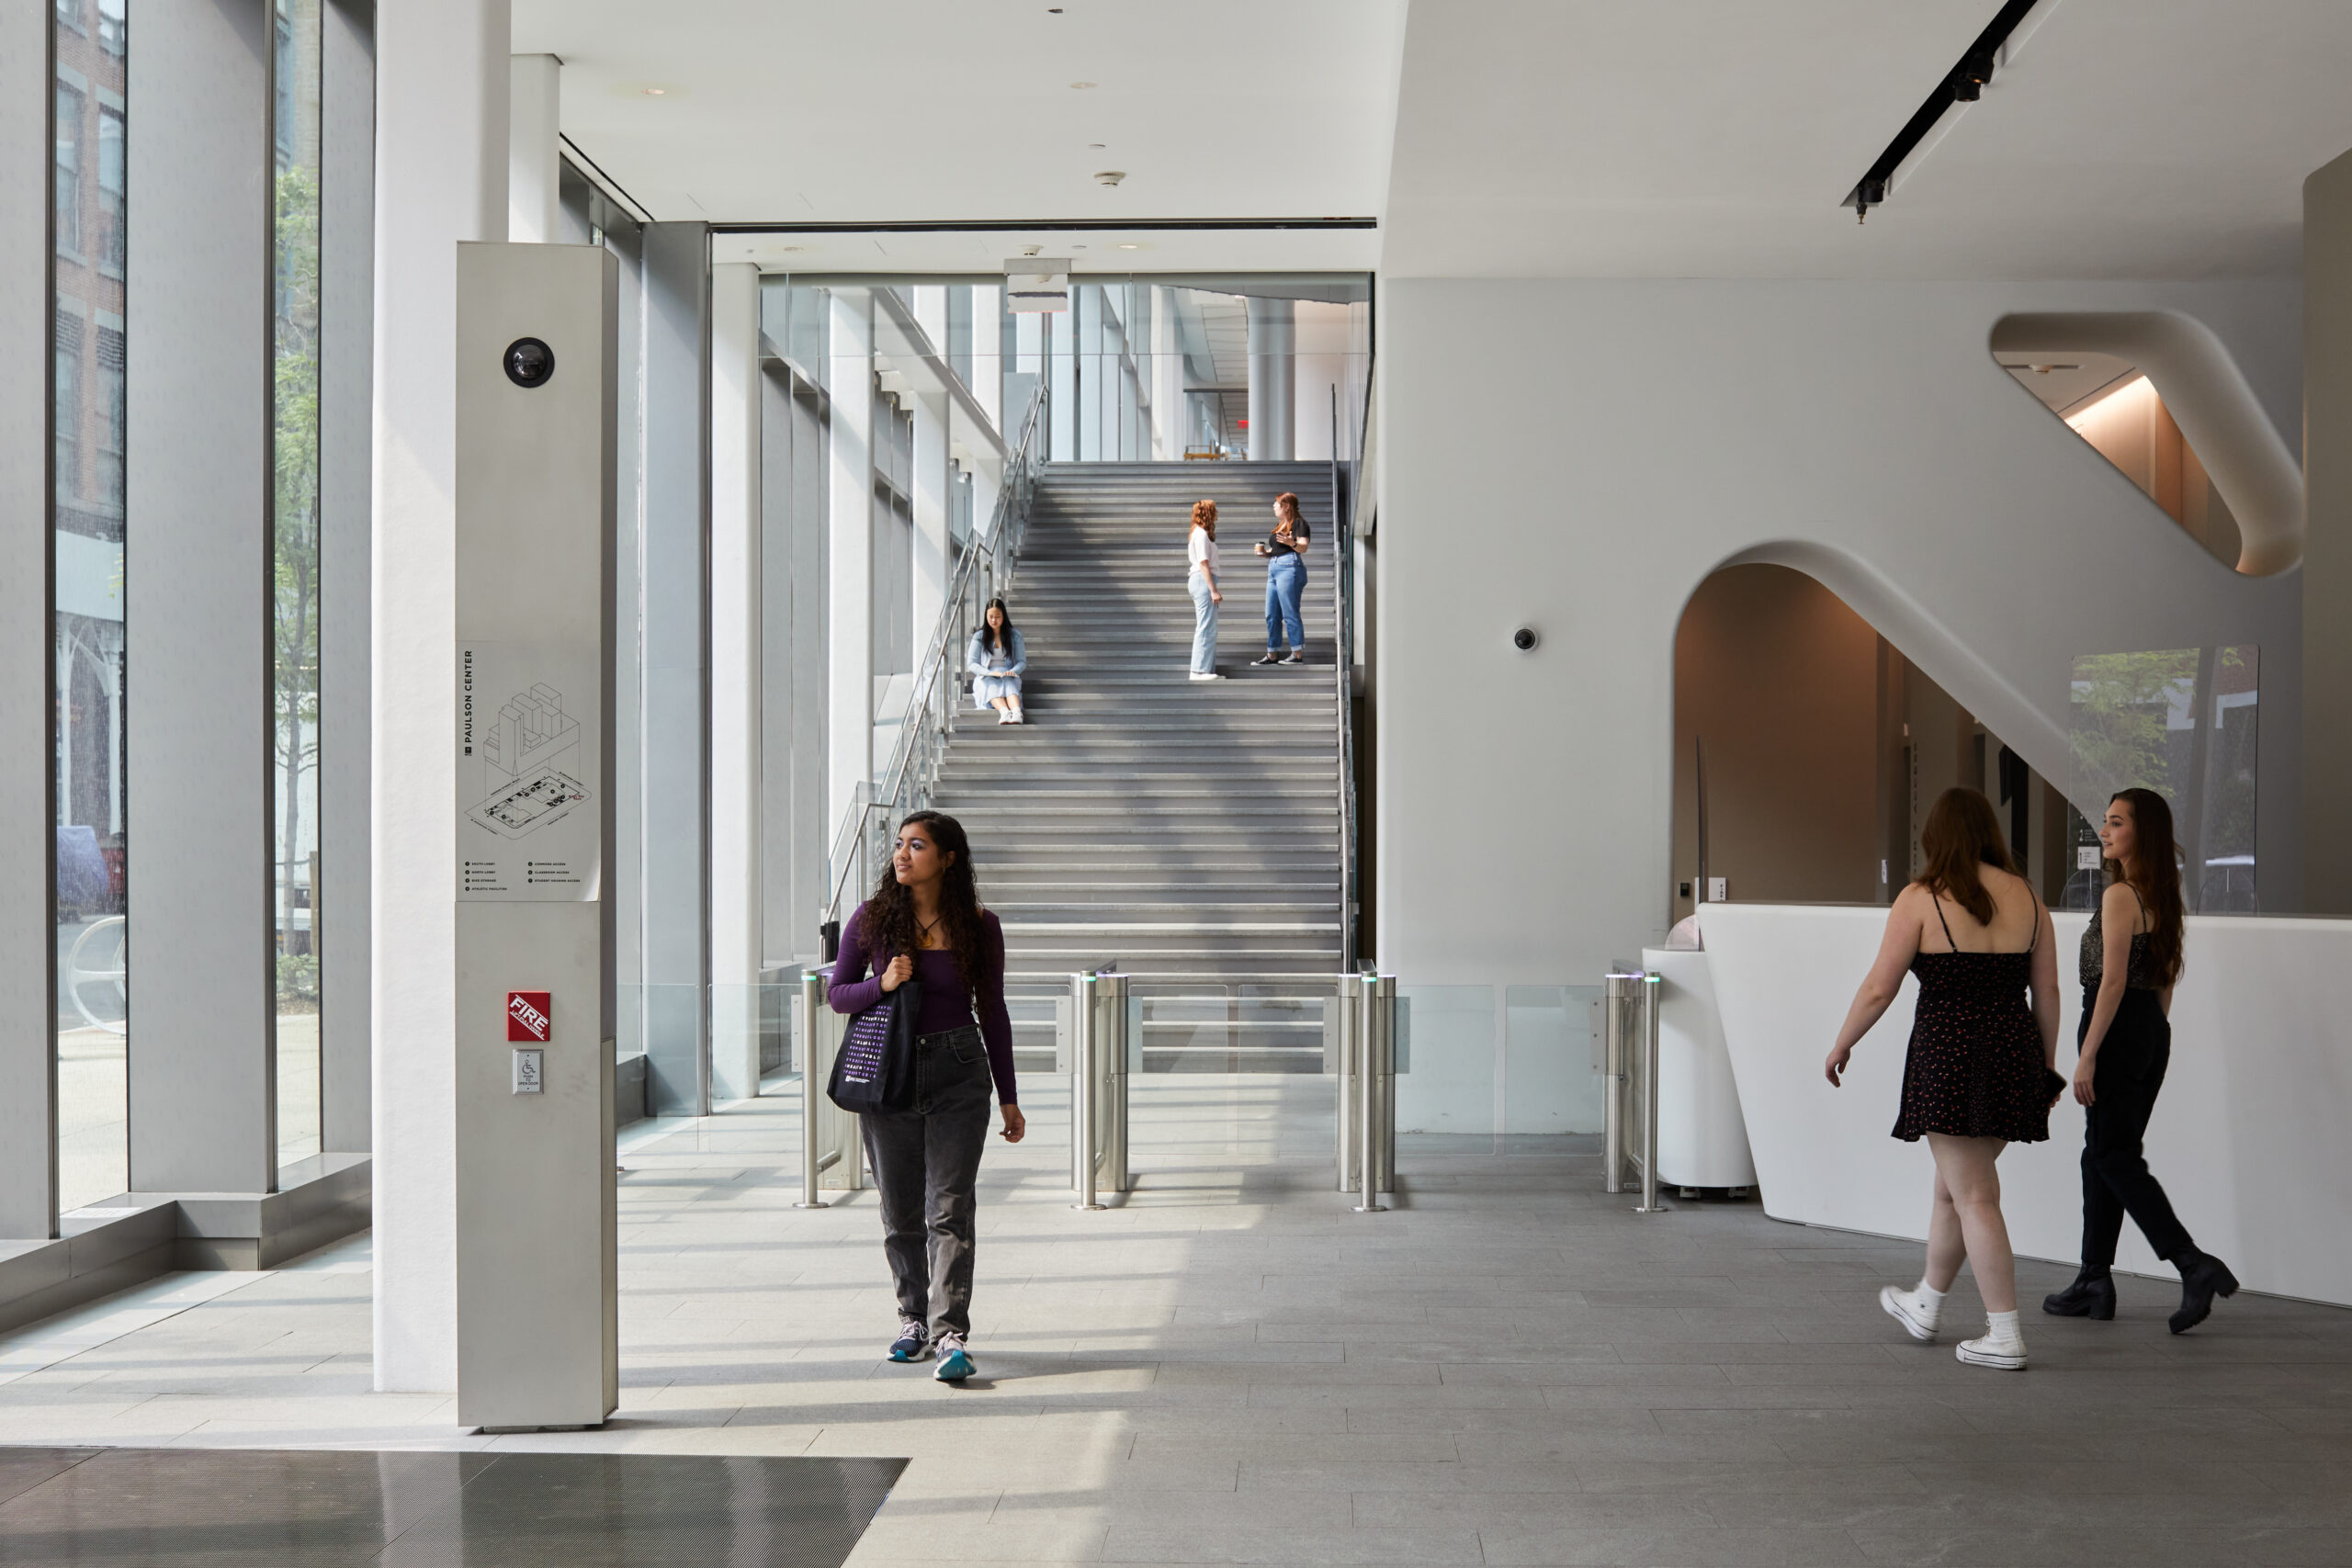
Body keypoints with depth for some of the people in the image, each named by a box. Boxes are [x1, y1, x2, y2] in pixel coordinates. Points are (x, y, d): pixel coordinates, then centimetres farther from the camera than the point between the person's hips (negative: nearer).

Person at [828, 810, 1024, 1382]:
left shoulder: (979, 926, -2)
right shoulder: (872, 919, -2)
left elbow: (992, 1012, 7)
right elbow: (838, 994, 5)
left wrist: (1008, 1097, 8)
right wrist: (882, 984, -16)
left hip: (958, 1074, -1)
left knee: (950, 1208, -9)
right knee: (900, 1212, 10)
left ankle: (951, 1336, -10)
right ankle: (913, 1320, 26)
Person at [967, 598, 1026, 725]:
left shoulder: (1014, 635, 11)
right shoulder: (979, 636, 9)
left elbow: (1022, 662, 9)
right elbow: (971, 663, 1)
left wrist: (1013, 671, -16)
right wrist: (990, 673, -19)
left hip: (1007, 675, 0)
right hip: (985, 678, 0)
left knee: (1009, 684, -36)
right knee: (992, 686, -36)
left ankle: (1017, 713, -68)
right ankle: (1005, 712, -68)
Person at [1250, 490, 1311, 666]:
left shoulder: (1298, 523, -2)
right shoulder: (1278, 524, 23)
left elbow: (1303, 547, -13)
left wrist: (1292, 543, -32)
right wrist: (1264, 552, 10)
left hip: (1290, 567, -9)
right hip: (1273, 569, 9)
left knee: (1290, 613, -10)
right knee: (1272, 615, 8)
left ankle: (1298, 654, -9)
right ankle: (1272, 655, 12)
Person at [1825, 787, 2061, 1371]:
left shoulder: (1921, 900, -7)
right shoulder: (2026, 897, 7)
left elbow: (1878, 989, -6)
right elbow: (2047, 990, 9)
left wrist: (1841, 1046, 7)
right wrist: (2047, 1067, 18)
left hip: (1949, 1055, -6)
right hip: (2013, 1053, 6)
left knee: (1974, 1197, -1)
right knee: (1952, 1187, 20)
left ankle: (2005, 1337, -1)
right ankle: (1925, 1305, 35)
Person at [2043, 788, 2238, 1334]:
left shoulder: (2119, 896, -16)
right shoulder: (2162, 898, 12)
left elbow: (2113, 981, -19)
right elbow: (2166, 977, 17)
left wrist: (2087, 1055, -18)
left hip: (2118, 1030, -9)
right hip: (2153, 1031, 9)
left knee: (2116, 1159, -4)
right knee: (2102, 1153, 13)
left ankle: (2195, 1265, -13)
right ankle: (2095, 1282, 17)